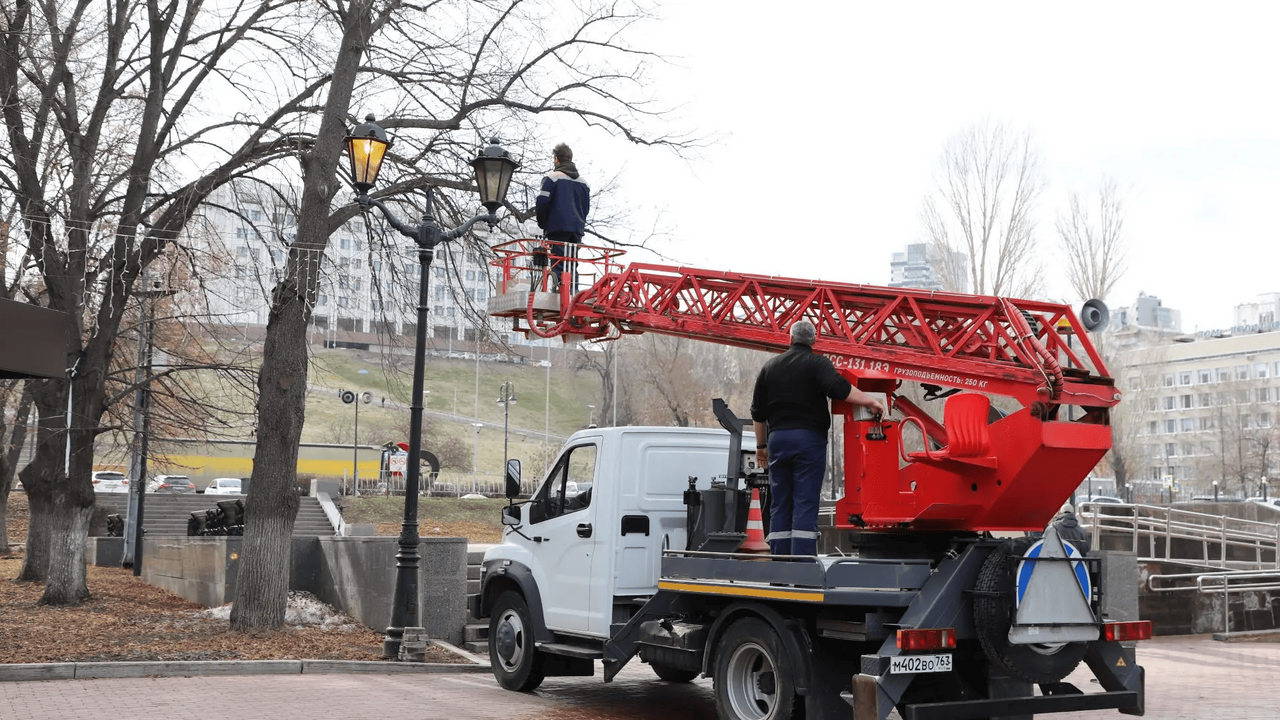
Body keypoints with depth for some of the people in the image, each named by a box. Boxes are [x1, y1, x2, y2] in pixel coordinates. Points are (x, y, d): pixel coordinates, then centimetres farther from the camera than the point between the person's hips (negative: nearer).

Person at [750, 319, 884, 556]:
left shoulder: (770, 367, 14)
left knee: (780, 504, 8)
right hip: (809, 437, -4)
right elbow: (839, 388, -21)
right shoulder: (818, 363, -1)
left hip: (777, 438, 4)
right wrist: (871, 402, -15)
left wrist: (761, 445, 23)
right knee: (805, 503, -6)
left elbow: (758, 413, 15)